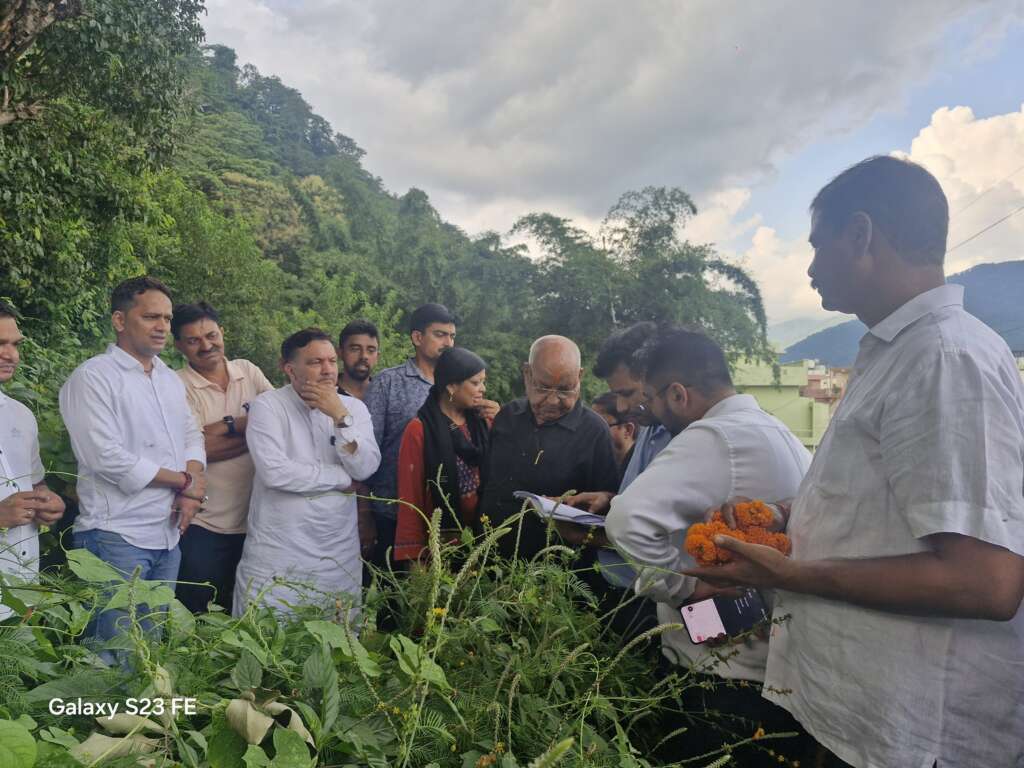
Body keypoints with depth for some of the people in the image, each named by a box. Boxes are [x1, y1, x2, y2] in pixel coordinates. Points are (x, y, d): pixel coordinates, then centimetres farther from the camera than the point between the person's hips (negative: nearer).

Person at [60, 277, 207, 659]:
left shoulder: (170, 379, 13)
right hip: (116, 537, -7)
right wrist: (184, 481, -10)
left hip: (169, 535, 7)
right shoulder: (93, 377, -10)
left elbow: (192, 437, 14)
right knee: (116, 652, 0)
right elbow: (108, 459, -18)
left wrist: (192, 492, -6)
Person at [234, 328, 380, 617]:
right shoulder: (267, 406, -6)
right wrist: (341, 478, -9)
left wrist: (340, 417, -16)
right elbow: (275, 471, -19)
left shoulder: (354, 407, 5)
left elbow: (365, 468, -6)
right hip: (278, 553, -3)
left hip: (339, 553, 3)